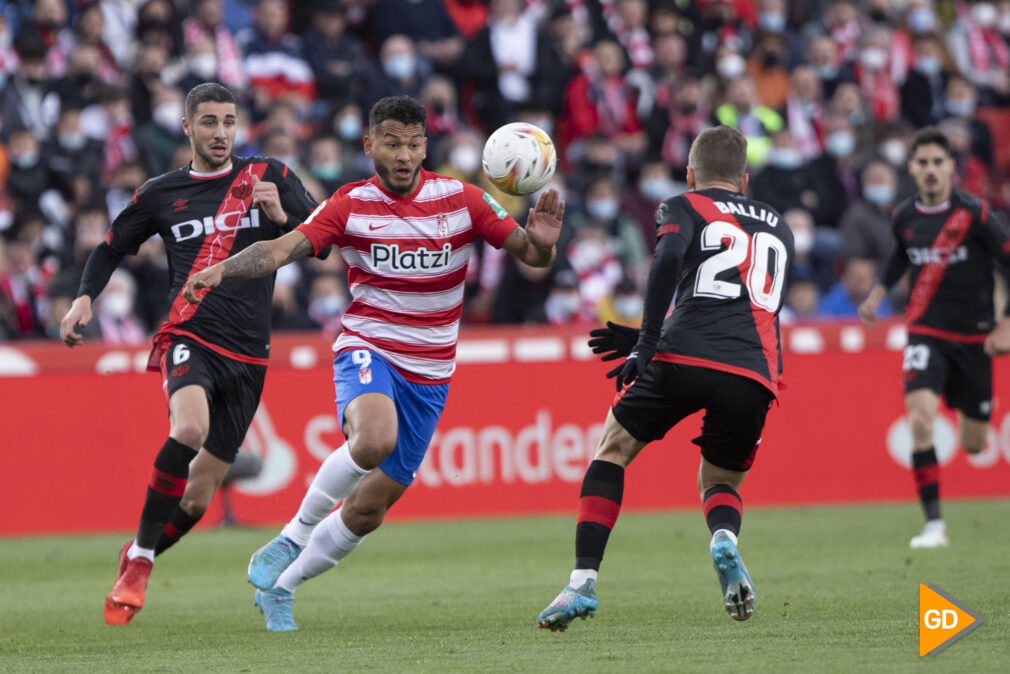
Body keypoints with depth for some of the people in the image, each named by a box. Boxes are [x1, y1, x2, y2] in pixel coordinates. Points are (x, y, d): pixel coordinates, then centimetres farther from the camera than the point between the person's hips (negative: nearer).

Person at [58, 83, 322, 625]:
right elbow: (111, 249, 21)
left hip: (248, 356, 2)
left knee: (197, 497, 2)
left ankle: (135, 563, 29)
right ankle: (138, 561, -22)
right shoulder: (159, 194, 8)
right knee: (189, 427, -34)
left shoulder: (269, 177, 7)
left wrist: (283, 216, -16)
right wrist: (85, 297, 4)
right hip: (188, 335, -2)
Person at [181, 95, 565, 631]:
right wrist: (221, 270, -29)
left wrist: (541, 241, -26)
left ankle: (279, 588, 24)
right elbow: (282, 248, -12)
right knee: (374, 439, -37)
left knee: (368, 512, 2)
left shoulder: (460, 199, -1)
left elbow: (530, 254, -2)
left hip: (429, 374, 3)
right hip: (368, 348, -3)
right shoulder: (350, 205, -4)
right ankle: (291, 541, -18)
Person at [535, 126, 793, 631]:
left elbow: (669, 257, -8)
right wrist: (649, 342, 32)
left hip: (686, 358, -3)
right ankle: (724, 537, -13)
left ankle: (583, 581, 3)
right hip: (755, 372, 3)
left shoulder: (683, 208, 15)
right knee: (721, 483, 23)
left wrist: (647, 343, -9)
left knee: (612, 450, 16)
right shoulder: (777, 226, 31)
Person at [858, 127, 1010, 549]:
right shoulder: (904, 217, 1)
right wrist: (879, 291, 14)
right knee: (920, 417, -24)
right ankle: (934, 524, -20)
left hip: (974, 336, -1)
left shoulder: (975, 214, -11)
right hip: (925, 332, 1)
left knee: (973, 444, 7)